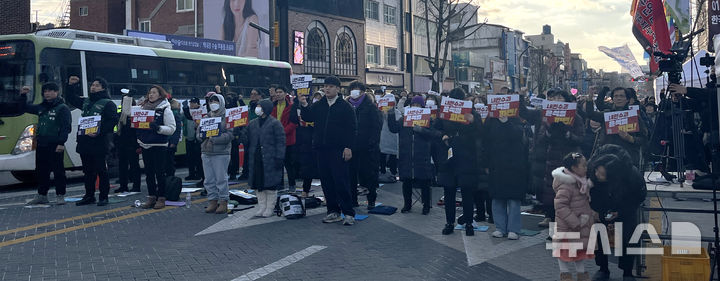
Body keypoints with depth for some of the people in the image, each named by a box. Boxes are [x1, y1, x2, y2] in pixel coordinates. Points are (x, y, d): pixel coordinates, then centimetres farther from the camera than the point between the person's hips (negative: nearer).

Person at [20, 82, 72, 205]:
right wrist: (23, 95, 13)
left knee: (58, 171, -2)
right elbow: (23, 108, 28)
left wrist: (61, 143, -21)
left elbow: (66, 127, -13)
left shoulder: (62, 108, -5)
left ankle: (60, 196, 4)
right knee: (41, 171, 12)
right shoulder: (41, 107, 16)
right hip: (41, 145, 7)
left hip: (55, 146, -7)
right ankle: (41, 195, 21)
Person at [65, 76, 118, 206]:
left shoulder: (108, 104, -4)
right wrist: (70, 85, 15)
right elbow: (71, 99, 31)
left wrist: (99, 132, -22)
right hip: (84, 142, 7)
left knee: (101, 171, -4)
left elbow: (113, 121, -13)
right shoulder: (86, 102, 19)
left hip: (99, 143, -7)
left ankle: (103, 197, 3)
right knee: (88, 171, 12)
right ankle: (89, 196, 21)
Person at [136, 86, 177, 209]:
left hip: (159, 146, -5)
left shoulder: (165, 109, -5)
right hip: (145, 145, 5)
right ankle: (151, 197, 18)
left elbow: (172, 129, -9)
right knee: (149, 173, 10)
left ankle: (161, 198, 8)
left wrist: (158, 128, -22)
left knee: (160, 172, 0)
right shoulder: (144, 107, 11)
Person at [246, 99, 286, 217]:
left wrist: (279, 158, -13)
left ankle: (269, 208, 7)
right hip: (256, 160, 6)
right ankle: (261, 207, 18)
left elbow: (280, 142, -7)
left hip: (270, 160, -6)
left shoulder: (275, 123, -5)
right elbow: (248, 141, 20)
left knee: (270, 185, -2)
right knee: (258, 184, 9)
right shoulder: (252, 124, 14)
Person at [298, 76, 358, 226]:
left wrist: (348, 147, -11)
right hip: (322, 149, 5)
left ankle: (348, 213, 0)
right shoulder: (318, 106, 14)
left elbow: (351, 129, -3)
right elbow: (307, 118, 5)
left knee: (341, 181, -7)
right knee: (326, 182, 8)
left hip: (339, 150, -5)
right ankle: (333, 212, 17)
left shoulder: (345, 106, 0)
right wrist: (304, 105, -11)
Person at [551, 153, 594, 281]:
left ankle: (581, 271, 35)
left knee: (581, 248, 20)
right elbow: (560, 206, -28)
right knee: (565, 249, 8)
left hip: (581, 226, 9)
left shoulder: (582, 182, 4)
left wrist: (590, 215, 9)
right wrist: (575, 222, -25)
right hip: (567, 227, -9)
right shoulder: (566, 186, -26)